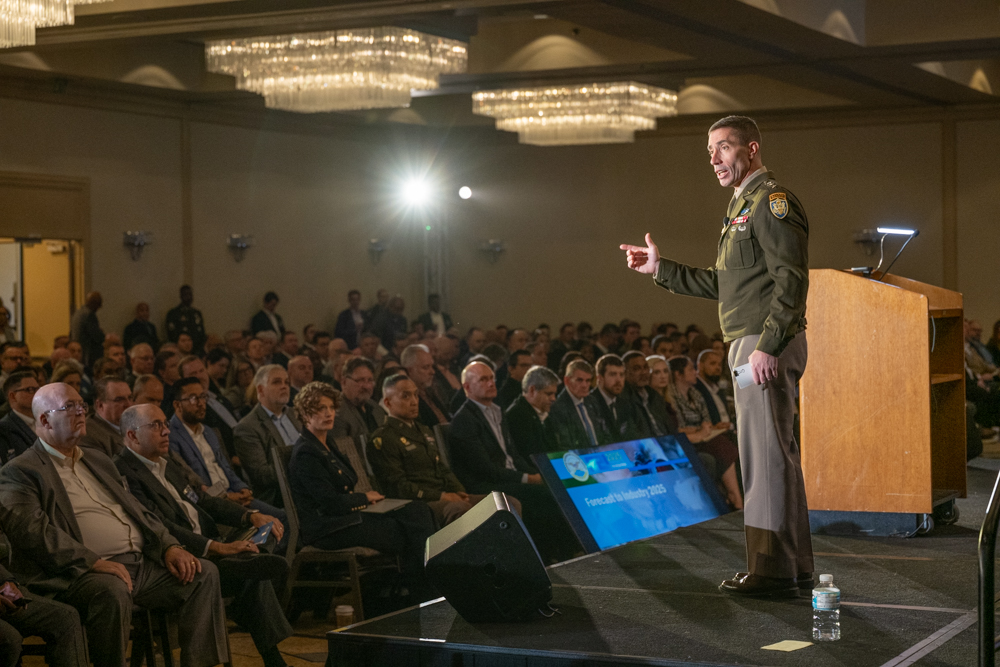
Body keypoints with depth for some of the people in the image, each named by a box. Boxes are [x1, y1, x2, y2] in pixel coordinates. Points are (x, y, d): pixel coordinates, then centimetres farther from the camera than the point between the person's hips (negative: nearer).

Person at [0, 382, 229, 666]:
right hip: (78, 573, -8)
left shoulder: (97, 462, 26)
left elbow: (138, 512, 25)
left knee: (204, 574, -7)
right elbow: (33, 531, -15)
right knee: (113, 590, -38)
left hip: (140, 564, 8)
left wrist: (169, 547, 5)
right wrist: (94, 561, -25)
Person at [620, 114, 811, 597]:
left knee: (765, 453, -9)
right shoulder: (743, 205, 22)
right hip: (751, 344, 11)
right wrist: (660, 268, 22)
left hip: (767, 347, -11)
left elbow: (792, 280, -20)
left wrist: (768, 346, -25)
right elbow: (722, 284, 25)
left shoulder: (772, 201, -11)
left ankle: (772, 570, -5)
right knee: (774, 453, 12)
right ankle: (792, 565, 18)